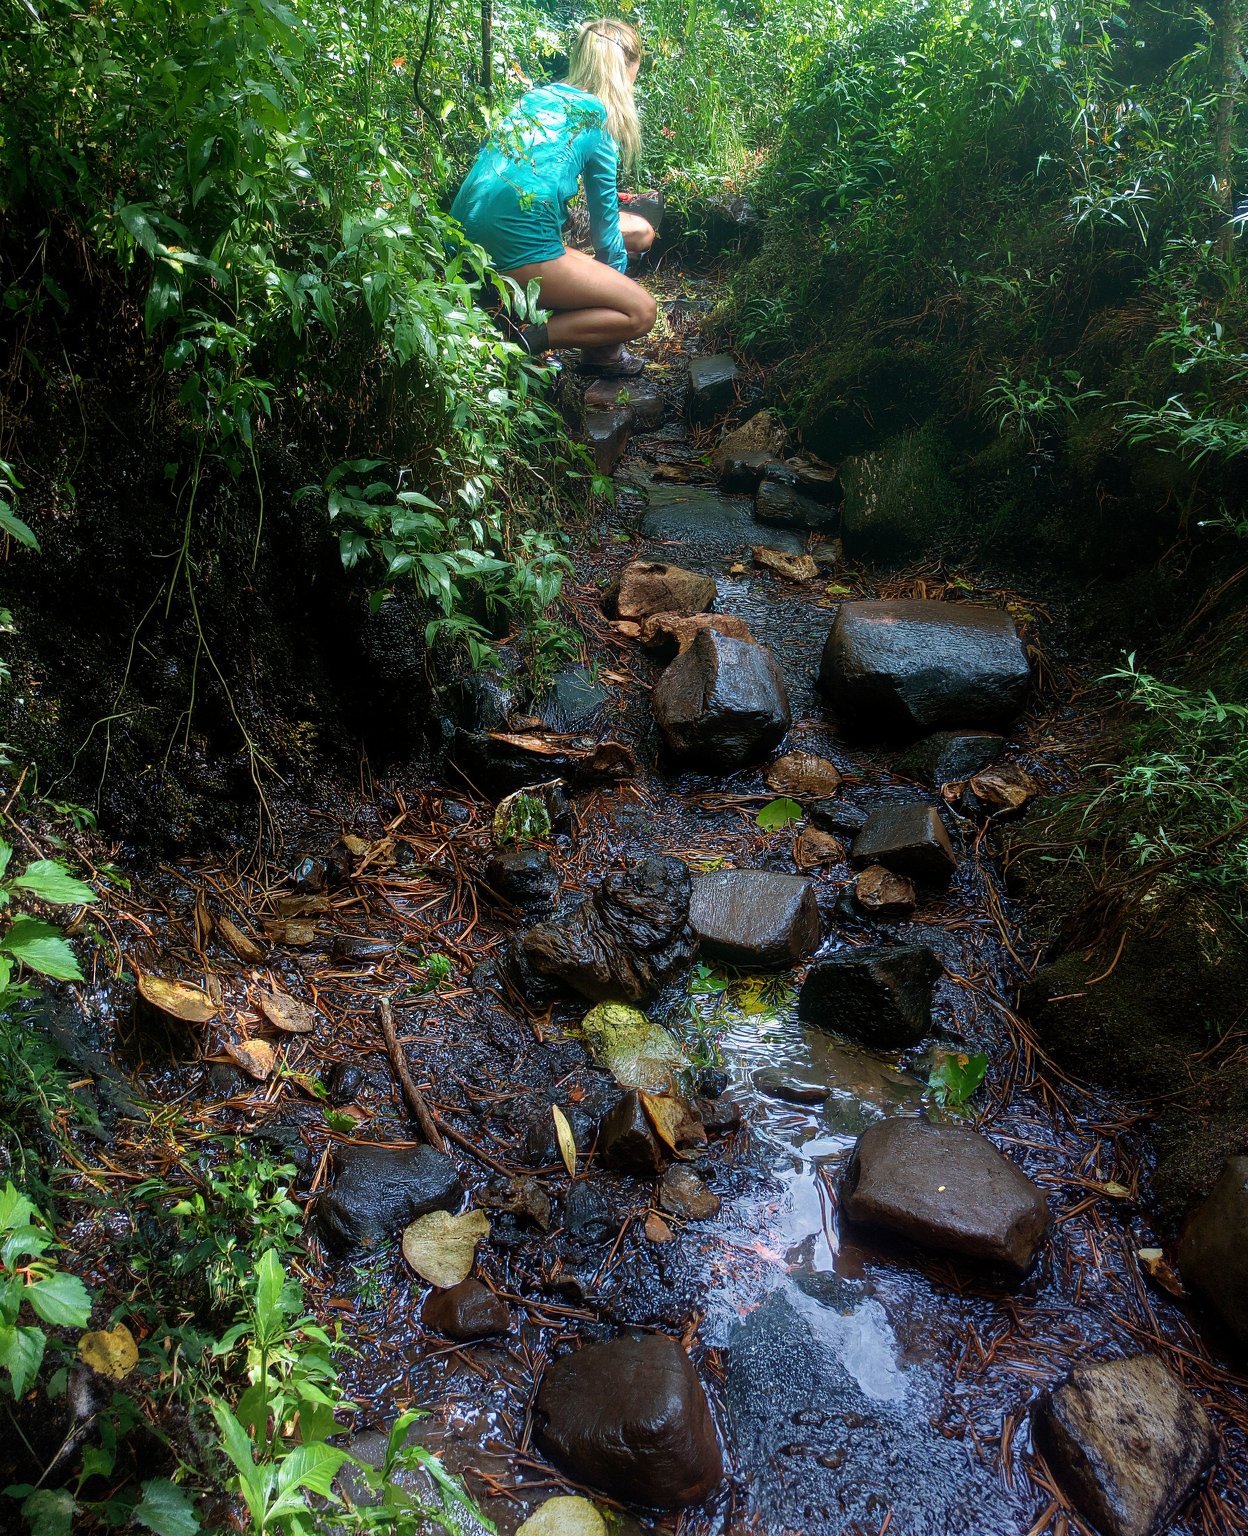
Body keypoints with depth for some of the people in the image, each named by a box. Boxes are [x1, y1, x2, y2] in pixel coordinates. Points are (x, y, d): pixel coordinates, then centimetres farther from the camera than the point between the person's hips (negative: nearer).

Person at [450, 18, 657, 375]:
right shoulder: (597, 115, -2)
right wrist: (617, 284, 19)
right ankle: (521, 342, -13)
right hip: (516, 247, -9)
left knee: (641, 231, 19)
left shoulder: (541, 94, 20)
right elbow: (604, 224, 4)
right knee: (641, 312, -4)